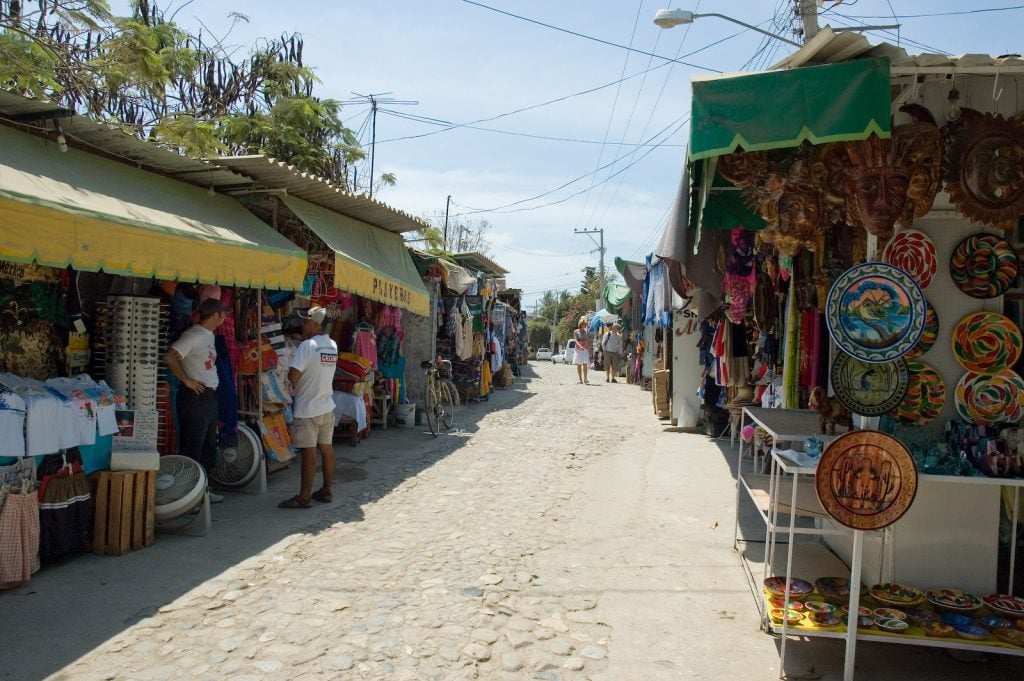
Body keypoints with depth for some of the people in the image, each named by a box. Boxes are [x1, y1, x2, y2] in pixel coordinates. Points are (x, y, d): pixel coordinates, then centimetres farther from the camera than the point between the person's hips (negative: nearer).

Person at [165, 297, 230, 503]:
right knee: (192, 448, -4)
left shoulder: (209, 335, 13)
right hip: (195, 396, -10)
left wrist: (212, 384, 12)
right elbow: (170, 357, -26)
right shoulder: (193, 335, -16)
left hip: (209, 395, 10)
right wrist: (187, 380, -19)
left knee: (208, 447, 16)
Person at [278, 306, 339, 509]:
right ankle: (326, 491, 20)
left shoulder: (307, 345, -17)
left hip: (307, 408, -7)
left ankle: (304, 497, 5)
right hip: (327, 406, 7)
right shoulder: (333, 345, 7)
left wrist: (293, 383, 0)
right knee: (326, 448, 11)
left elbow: (293, 376, -20)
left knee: (309, 452, -3)